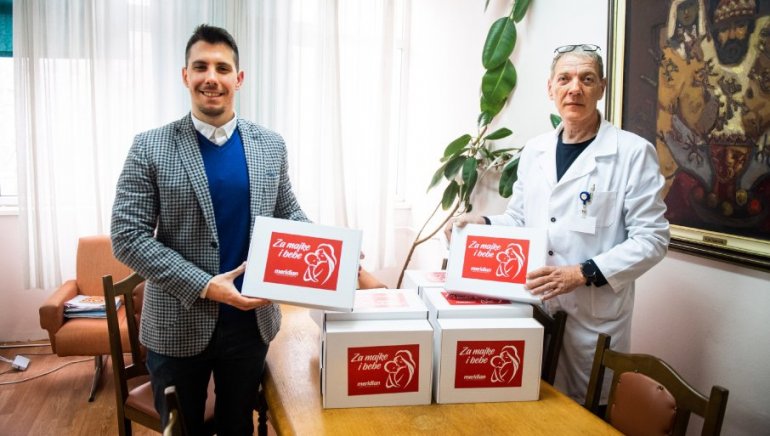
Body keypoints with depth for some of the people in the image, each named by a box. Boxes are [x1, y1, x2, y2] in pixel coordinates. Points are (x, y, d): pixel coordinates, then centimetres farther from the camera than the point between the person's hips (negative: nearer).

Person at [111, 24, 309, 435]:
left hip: (251, 320, 2)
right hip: (177, 325, -2)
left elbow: (288, 213, 10)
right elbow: (127, 235, -11)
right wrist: (203, 286, -20)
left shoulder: (270, 145, 1)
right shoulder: (150, 147, -8)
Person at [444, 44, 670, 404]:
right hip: (535, 306, 4)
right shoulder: (534, 151, 7)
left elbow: (651, 238, -10)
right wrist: (483, 223, -4)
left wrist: (583, 273, -20)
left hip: (596, 316, -4)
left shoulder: (633, 153, -8)